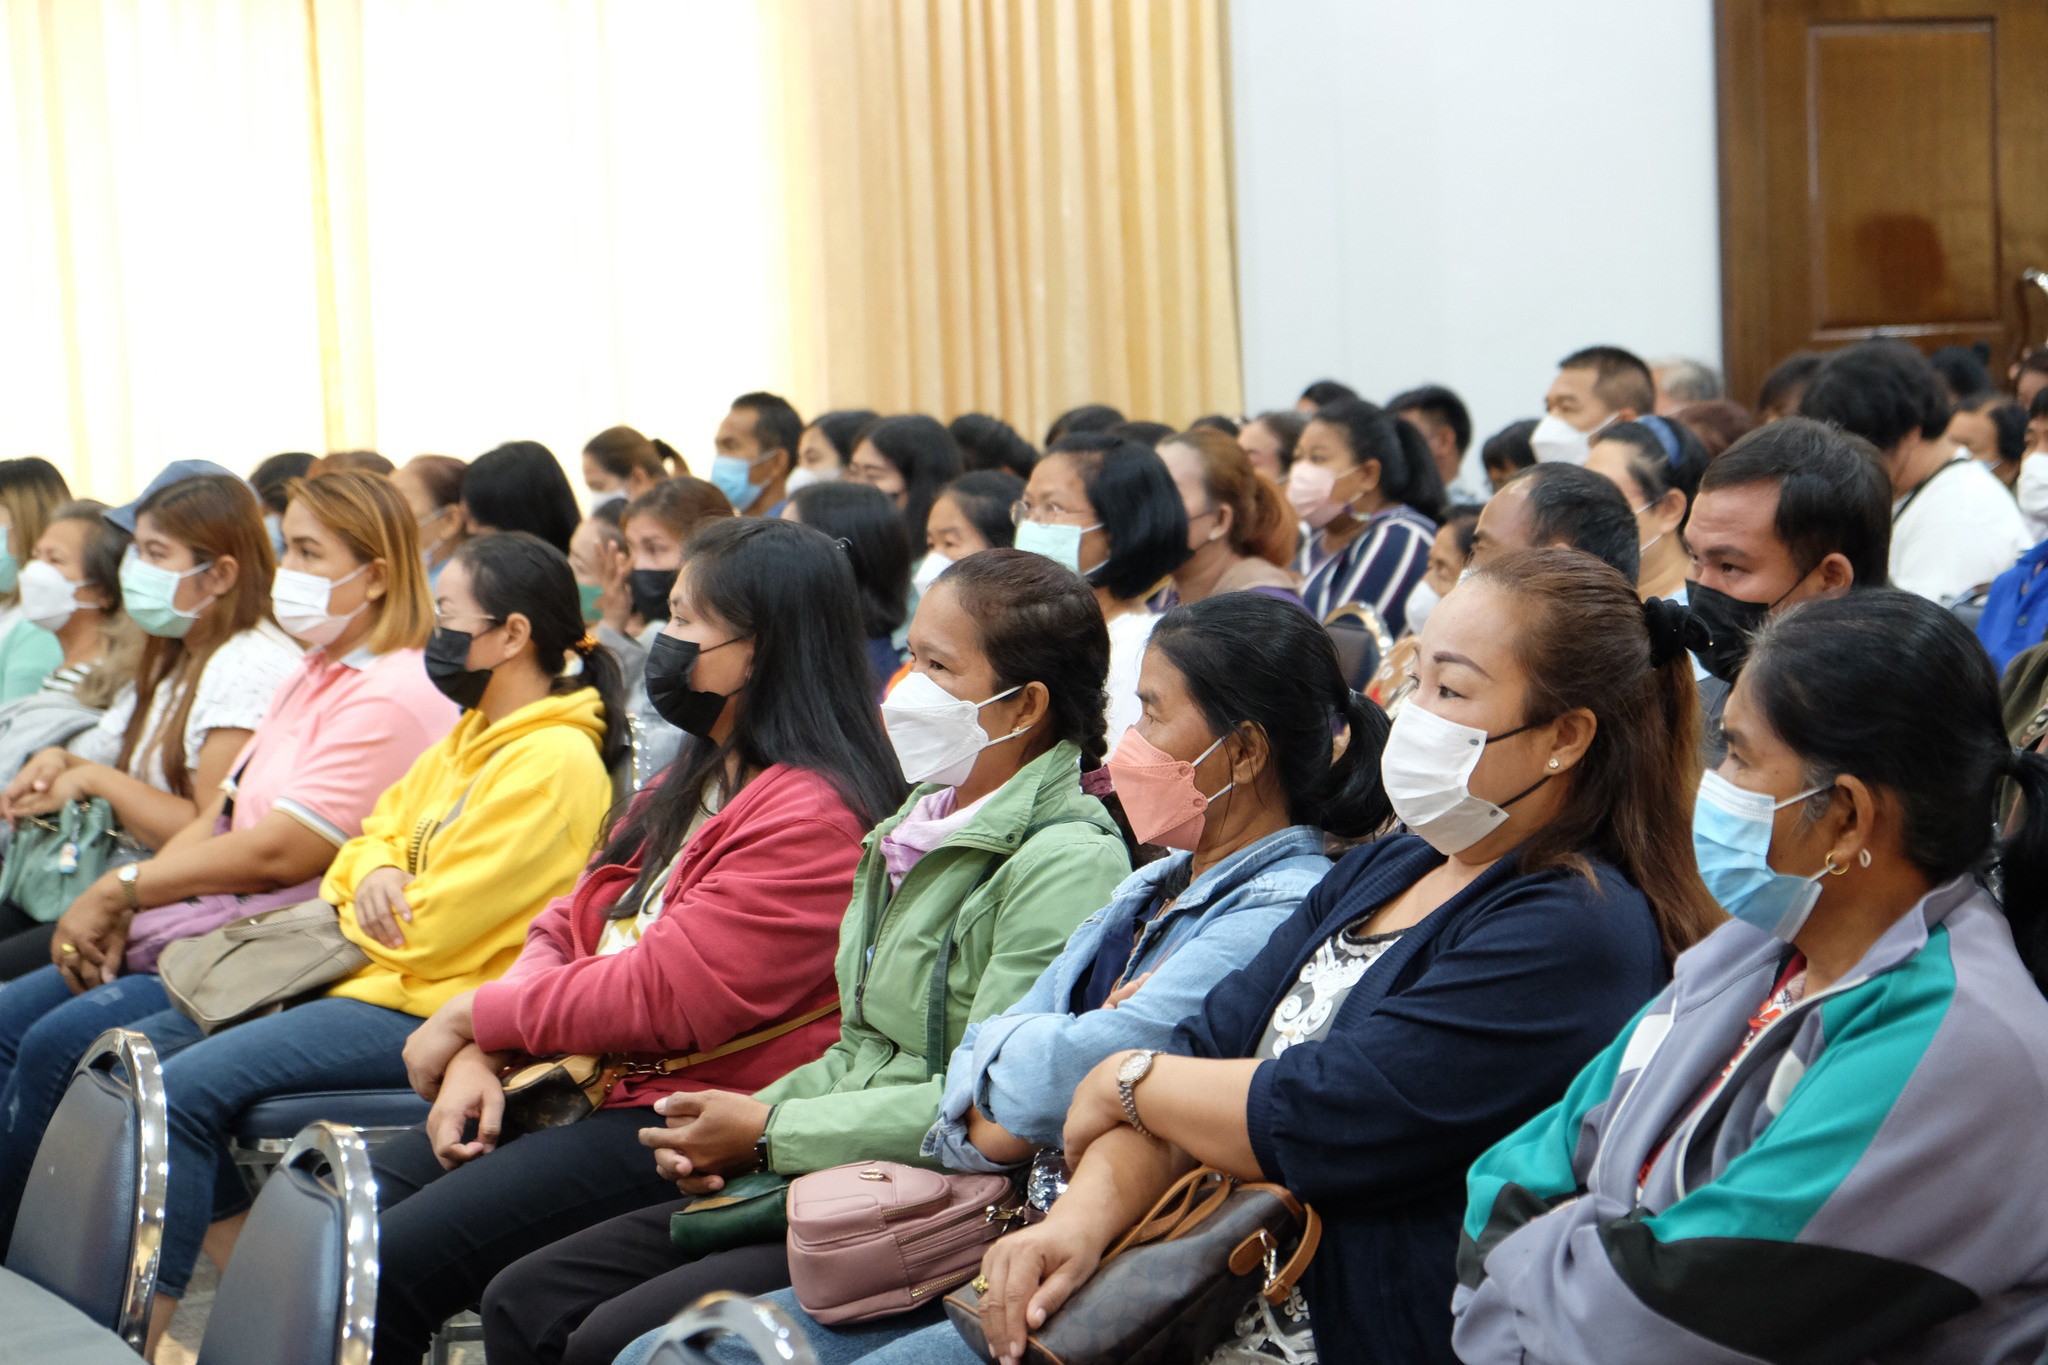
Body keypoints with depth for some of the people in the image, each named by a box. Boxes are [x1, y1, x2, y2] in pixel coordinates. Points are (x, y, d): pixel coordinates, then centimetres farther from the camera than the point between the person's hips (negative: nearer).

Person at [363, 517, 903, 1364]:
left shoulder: (811, 817, -17)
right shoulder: (697, 778, 16)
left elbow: (663, 997, -21)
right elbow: (568, 927, 16)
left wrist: (473, 1017, -9)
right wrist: (480, 1055, -3)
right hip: (584, 1081, 10)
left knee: (385, 1268, -17)